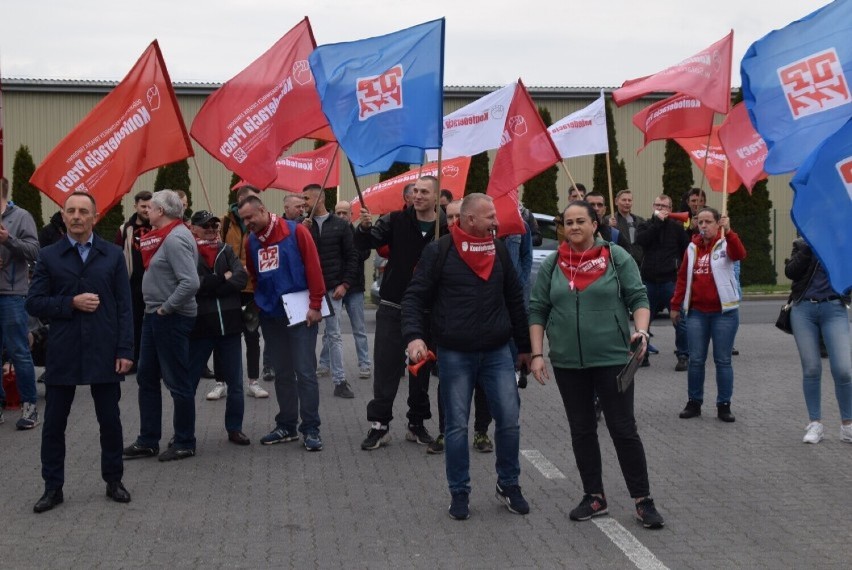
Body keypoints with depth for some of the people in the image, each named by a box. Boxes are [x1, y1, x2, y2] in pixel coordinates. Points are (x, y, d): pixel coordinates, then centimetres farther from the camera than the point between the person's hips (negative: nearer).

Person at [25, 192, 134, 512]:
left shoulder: (113, 255, 4)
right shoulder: (49, 256, 4)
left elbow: (124, 306, 2)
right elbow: (34, 303, 0)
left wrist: (125, 350, -6)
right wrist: (71, 303, -14)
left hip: (104, 352, 0)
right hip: (62, 353, 0)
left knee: (110, 420, 8)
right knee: (54, 423, 6)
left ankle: (113, 481, 23)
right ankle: (53, 487, 18)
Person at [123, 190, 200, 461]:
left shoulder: (175, 239, -19)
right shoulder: (164, 236, 12)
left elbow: (190, 282, -29)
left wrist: (166, 308, -20)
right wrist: (154, 308, 5)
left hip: (171, 318, -10)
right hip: (154, 316, 10)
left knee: (178, 382, 1)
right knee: (147, 378, 14)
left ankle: (184, 443, 13)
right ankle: (148, 441, 23)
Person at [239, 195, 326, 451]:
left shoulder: (296, 231, -10)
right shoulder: (250, 241, 5)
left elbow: (313, 268, -10)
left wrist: (315, 305, -13)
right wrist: (257, 301, 3)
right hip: (270, 315, 5)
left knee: (305, 371, -4)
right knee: (282, 373, 12)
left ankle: (311, 429, 2)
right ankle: (286, 425, 21)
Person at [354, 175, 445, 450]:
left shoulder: (447, 228, -7)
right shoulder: (397, 221, -3)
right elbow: (365, 243, -9)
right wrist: (365, 227, -30)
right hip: (392, 308, 0)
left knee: (422, 369, 12)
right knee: (385, 367, 2)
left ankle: (417, 424, 25)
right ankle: (379, 425, 10)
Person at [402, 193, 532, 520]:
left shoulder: (499, 252, 7)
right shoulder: (439, 252, -5)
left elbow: (515, 299, 14)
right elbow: (415, 297, -5)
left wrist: (524, 346, 16)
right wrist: (414, 336, -21)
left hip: (497, 352, 3)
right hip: (455, 355, -3)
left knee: (509, 421, 4)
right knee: (457, 426, 4)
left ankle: (509, 485, 23)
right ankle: (460, 493, 17)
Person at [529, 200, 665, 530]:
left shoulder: (616, 257, -1)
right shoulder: (552, 264, 5)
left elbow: (638, 299, -2)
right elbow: (537, 311, 7)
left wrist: (641, 331, -19)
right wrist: (537, 354, -1)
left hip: (612, 358, -3)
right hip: (567, 363, 3)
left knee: (623, 429, -1)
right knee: (581, 430, 10)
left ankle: (643, 500, 9)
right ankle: (594, 497, 22)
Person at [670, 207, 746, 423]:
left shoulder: (725, 244, -3)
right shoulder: (692, 247, 9)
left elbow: (739, 254, -26)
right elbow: (682, 277, 13)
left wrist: (728, 232, -39)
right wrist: (675, 305, 11)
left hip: (724, 312, -3)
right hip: (696, 312, 3)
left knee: (723, 360, 3)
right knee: (695, 360, 6)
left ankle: (724, 405, 10)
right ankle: (694, 403, 16)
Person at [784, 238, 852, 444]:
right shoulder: (803, 244, 10)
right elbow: (790, 272, -3)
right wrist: (808, 248, -12)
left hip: (834, 309, -1)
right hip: (803, 309, 1)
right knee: (811, 369, 2)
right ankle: (815, 424, 13)